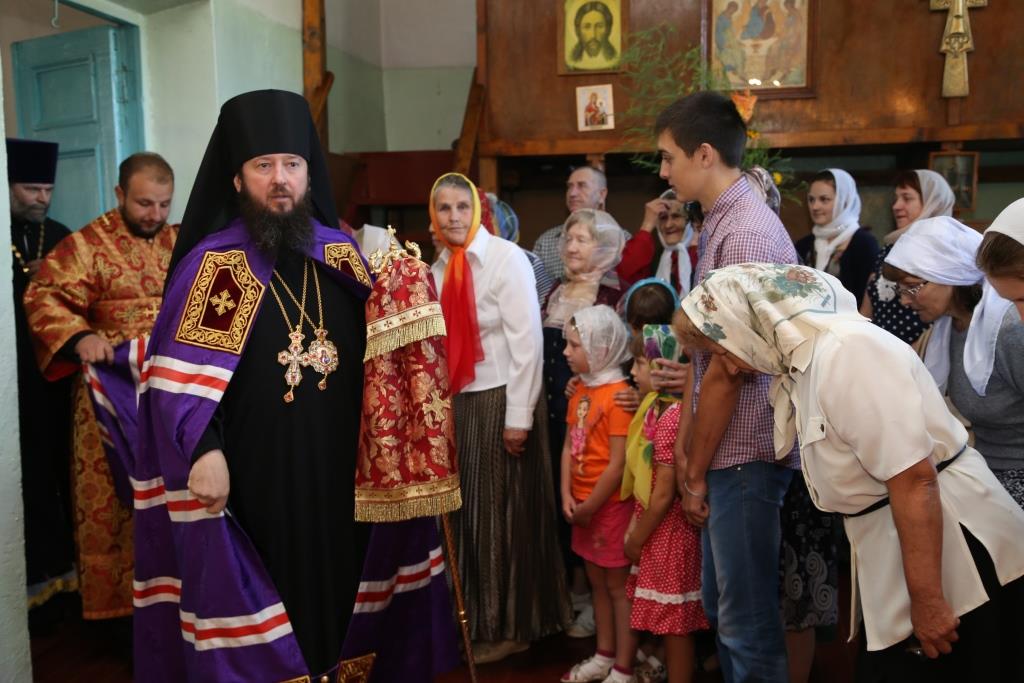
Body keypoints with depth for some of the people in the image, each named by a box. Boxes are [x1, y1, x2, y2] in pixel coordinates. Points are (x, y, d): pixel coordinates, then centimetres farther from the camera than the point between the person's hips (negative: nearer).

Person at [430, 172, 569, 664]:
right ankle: (474, 618, 29)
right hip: (457, 402, 6)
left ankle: (512, 626, 20)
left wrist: (519, 416, -16)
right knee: (467, 509, 12)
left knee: (505, 511, 4)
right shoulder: (439, 267, 9)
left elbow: (527, 340, -14)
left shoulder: (506, 257, -10)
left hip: (501, 400, -6)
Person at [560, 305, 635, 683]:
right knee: (597, 582, 19)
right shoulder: (581, 390, 8)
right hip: (583, 505, 8)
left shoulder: (619, 395, -19)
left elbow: (617, 465, -21)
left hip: (612, 506, -8)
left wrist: (589, 507, -14)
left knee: (619, 586, 4)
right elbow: (569, 446, 9)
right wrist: (567, 496, -1)